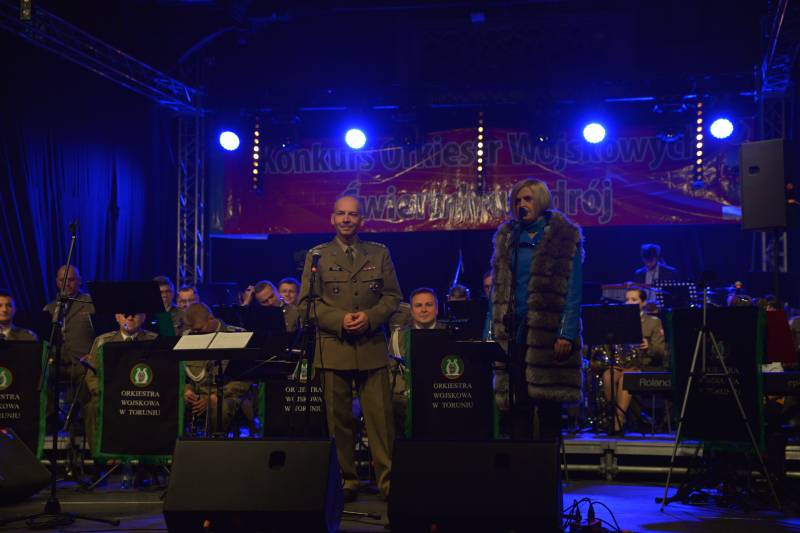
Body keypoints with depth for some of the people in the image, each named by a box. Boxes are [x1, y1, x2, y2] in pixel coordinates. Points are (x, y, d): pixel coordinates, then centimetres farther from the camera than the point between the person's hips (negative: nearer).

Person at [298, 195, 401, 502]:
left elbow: (392, 296, 10)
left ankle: (388, 480, 4)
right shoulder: (317, 255, 9)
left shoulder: (380, 254, 13)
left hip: (372, 347, 1)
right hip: (333, 348, 0)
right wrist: (338, 319, -10)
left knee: (380, 417, -3)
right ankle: (345, 481, 11)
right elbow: (306, 301, 4)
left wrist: (370, 317, -9)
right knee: (338, 419, 3)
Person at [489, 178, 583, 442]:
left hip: (547, 331, -4)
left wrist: (567, 334, -14)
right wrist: (496, 328, 5)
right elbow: (498, 288, 14)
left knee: (548, 404, 0)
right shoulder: (507, 236, 14)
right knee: (518, 403, 3)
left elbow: (573, 290, -6)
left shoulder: (564, 237, 0)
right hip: (513, 330, 4)